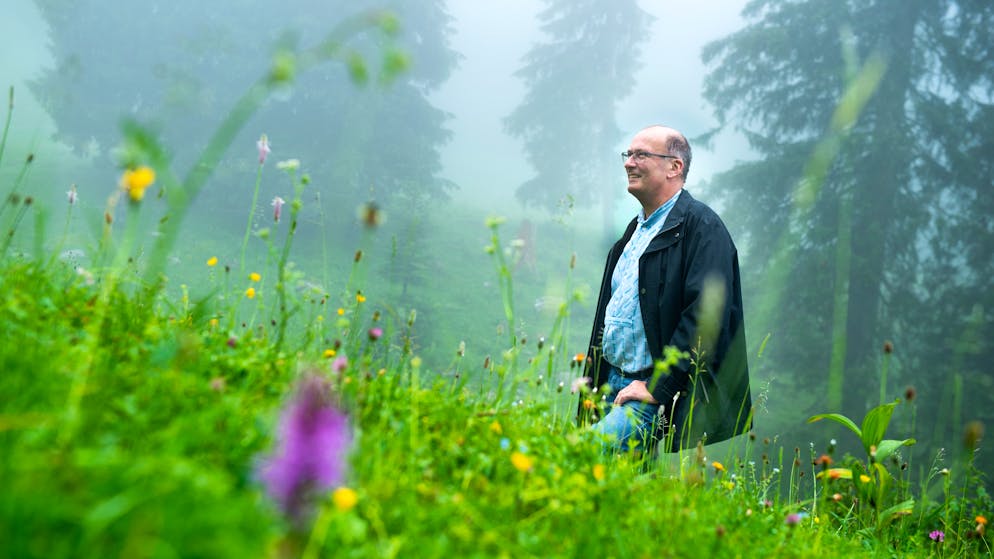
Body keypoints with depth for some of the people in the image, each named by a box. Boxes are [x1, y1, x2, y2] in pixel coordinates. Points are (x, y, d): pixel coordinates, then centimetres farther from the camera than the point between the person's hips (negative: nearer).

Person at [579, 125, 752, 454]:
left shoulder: (701, 226, -9)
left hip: (664, 396, -9)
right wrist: (593, 388, 18)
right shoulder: (636, 229, 20)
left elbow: (706, 315, -19)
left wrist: (658, 387, -21)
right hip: (613, 387, 9)